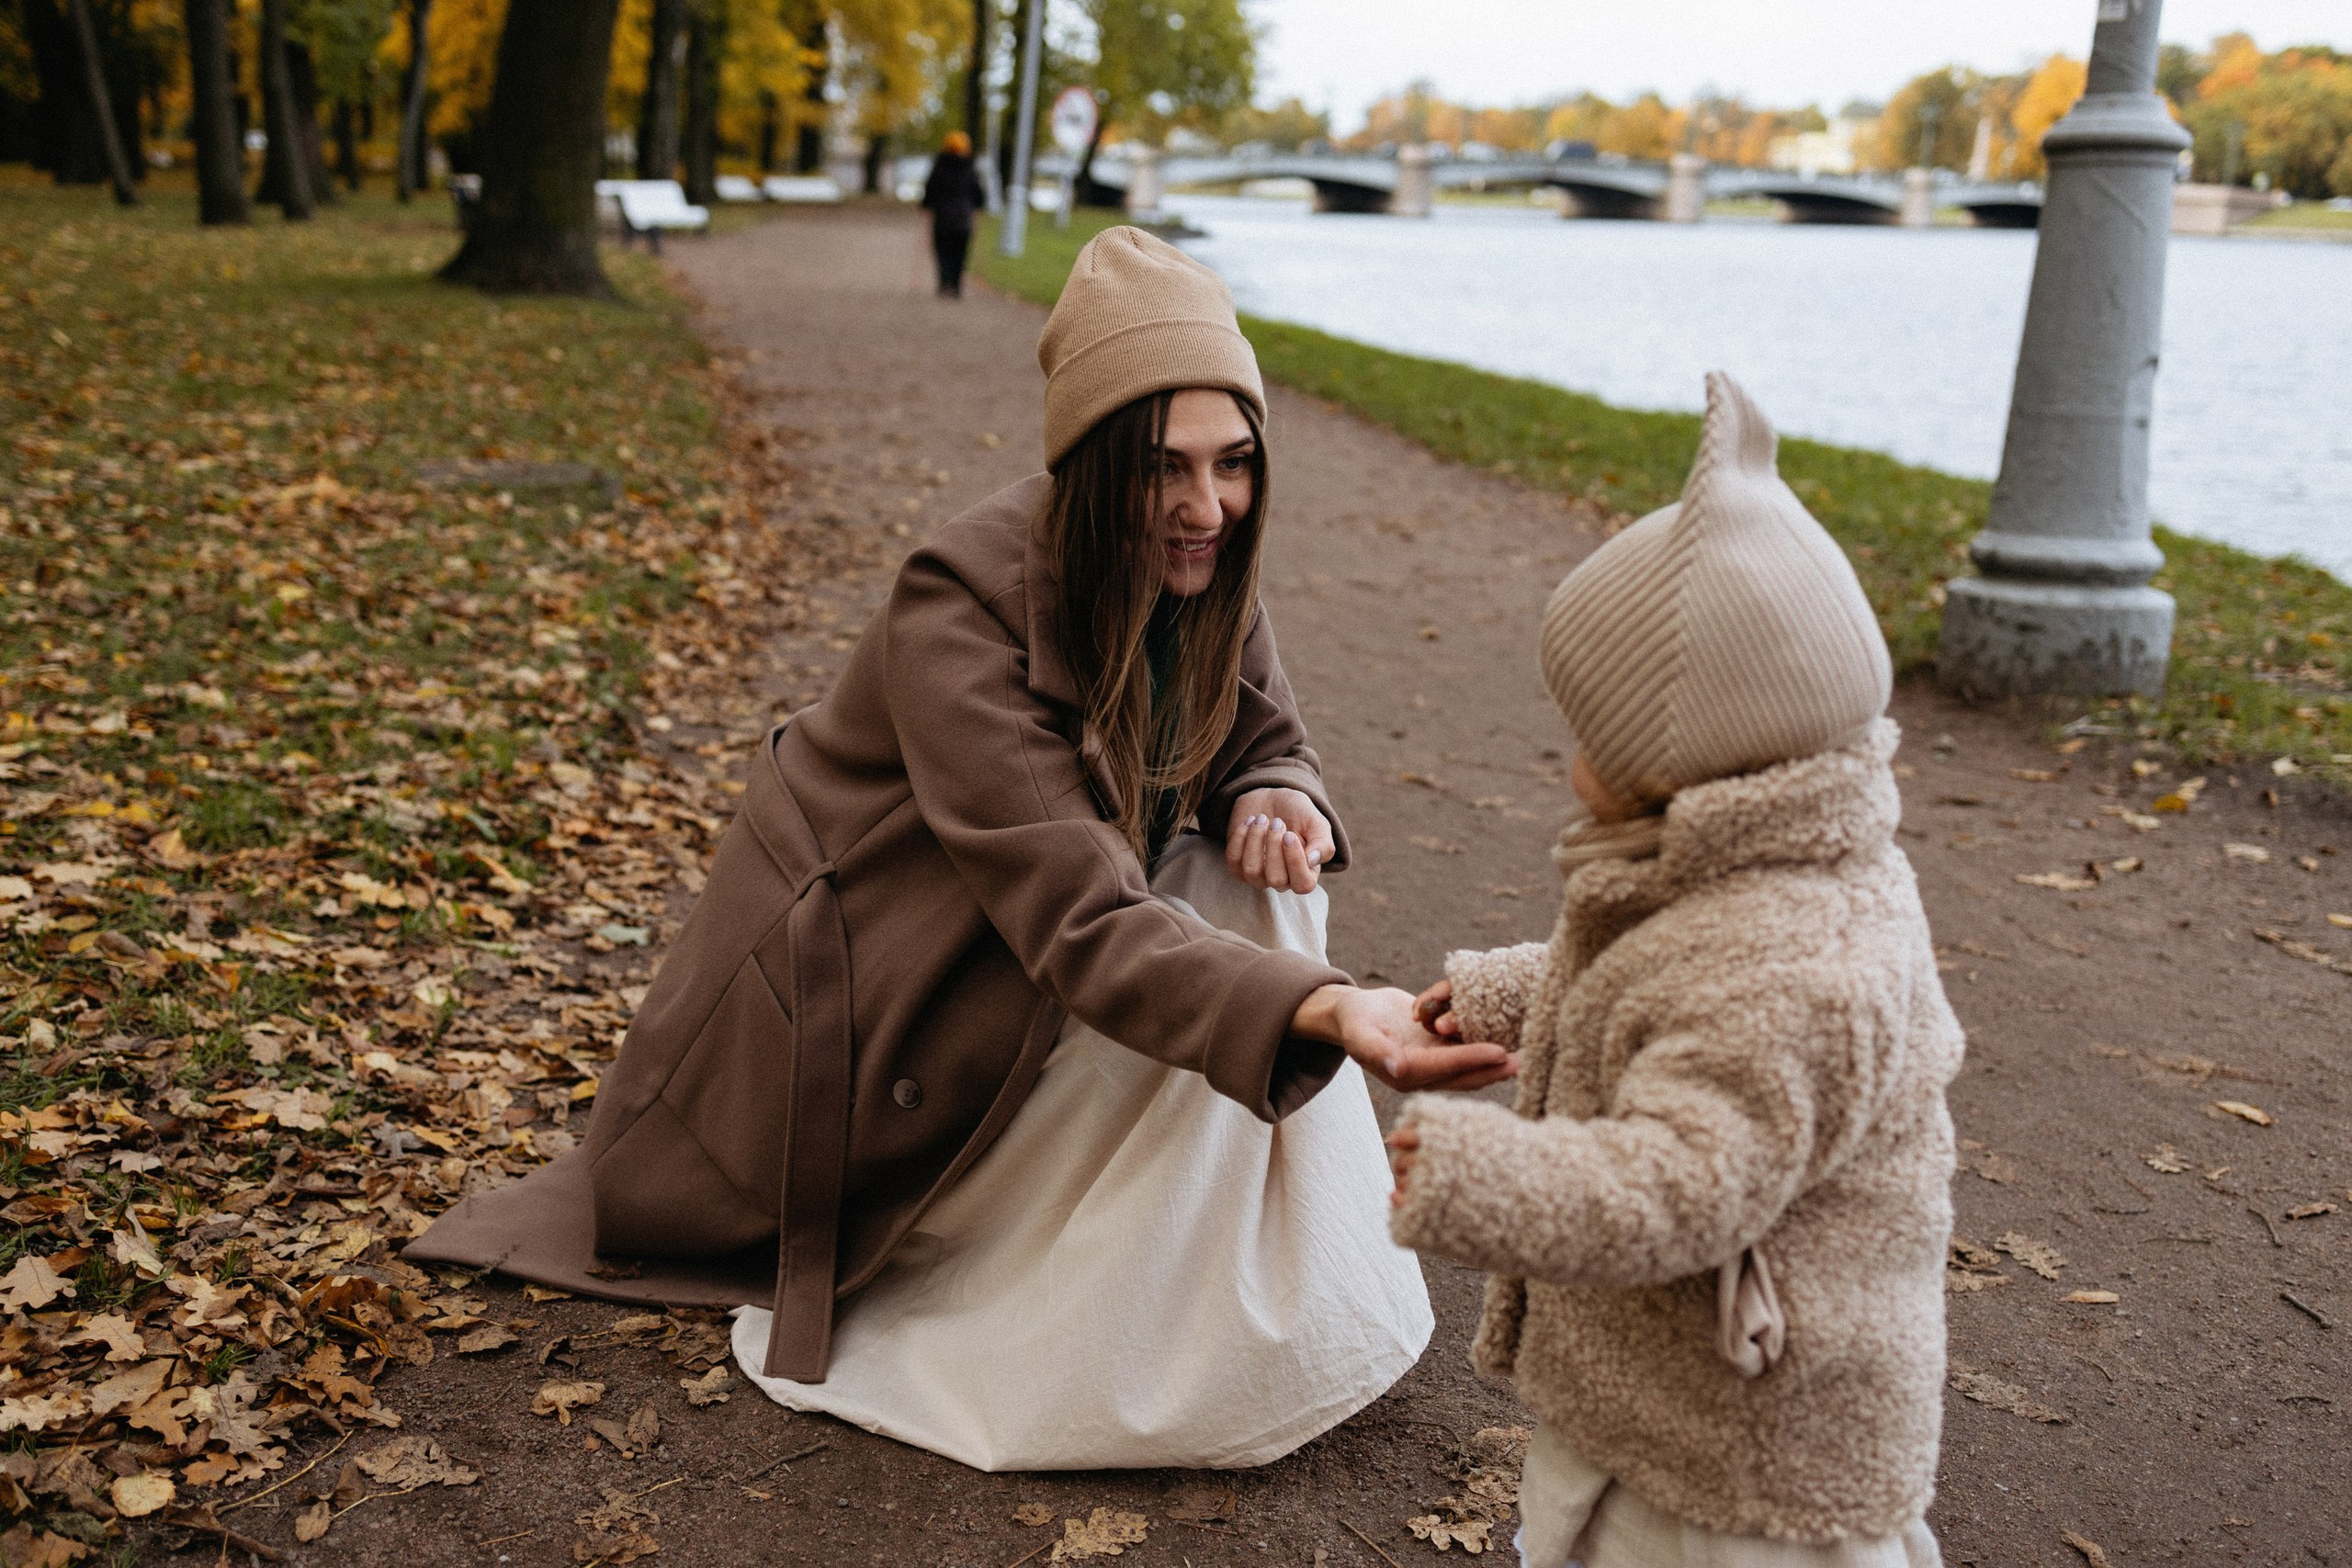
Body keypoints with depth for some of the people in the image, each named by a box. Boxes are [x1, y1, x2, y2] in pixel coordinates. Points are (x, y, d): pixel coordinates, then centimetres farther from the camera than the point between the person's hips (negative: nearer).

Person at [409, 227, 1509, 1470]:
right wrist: (1328, 1013, -55)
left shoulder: (1198, 573, -12)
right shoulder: (964, 609, -33)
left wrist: (1274, 808, -25)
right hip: (849, 987, -7)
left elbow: (1260, 748, 1)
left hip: (1009, 976, 7)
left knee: (1248, 905, -13)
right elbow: (1079, 926, -41)